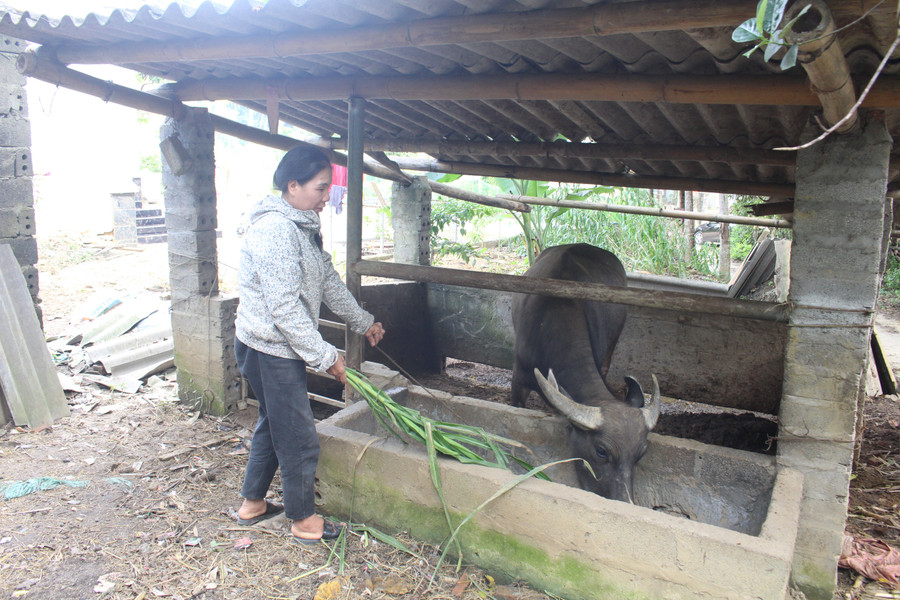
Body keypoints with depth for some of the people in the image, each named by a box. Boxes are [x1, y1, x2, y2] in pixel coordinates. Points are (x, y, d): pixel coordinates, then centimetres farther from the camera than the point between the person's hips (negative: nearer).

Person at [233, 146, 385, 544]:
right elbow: (285, 309, -26)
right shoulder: (275, 230, -23)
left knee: (273, 425, 22)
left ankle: (252, 503, 39)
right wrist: (325, 356, -21)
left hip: (280, 348, 10)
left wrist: (362, 321, 25)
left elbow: (328, 281, 19)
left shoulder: (303, 227, 9)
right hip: (270, 350, -10)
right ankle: (303, 520, 20)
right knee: (299, 437, 2)